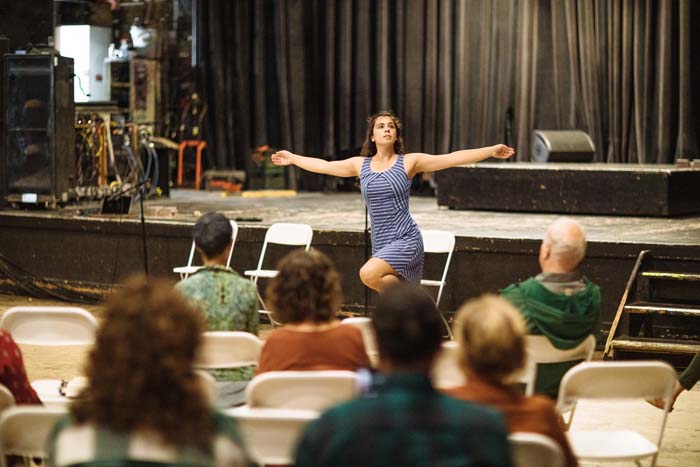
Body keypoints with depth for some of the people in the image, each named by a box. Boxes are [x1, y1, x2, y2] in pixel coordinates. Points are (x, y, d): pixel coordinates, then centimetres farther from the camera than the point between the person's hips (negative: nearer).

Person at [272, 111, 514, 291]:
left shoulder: (409, 162, -1)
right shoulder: (360, 165, 10)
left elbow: (452, 158, -3)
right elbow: (324, 165, 23)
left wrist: (491, 150, -7)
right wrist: (293, 158, 31)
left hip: (406, 240, -5)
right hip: (380, 243, 5)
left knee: (368, 273, -28)